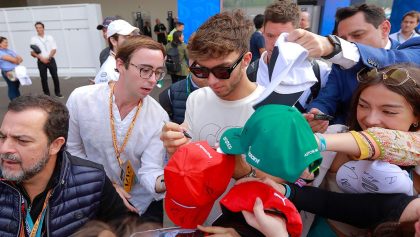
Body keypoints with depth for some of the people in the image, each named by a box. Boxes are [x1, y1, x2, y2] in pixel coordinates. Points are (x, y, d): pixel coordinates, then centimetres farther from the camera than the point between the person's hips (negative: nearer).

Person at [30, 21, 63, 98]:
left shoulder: (50, 37, 6)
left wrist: (48, 58, -12)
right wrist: (41, 58, -14)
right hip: (41, 62, 0)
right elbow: (32, 53, 0)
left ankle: (57, 92, 13)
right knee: (44, 78, 2)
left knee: (55, 76, 1)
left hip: (51, 60, 0)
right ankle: (46, 94, 11)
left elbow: (54, 49, 1)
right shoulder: (33, 39, 3)